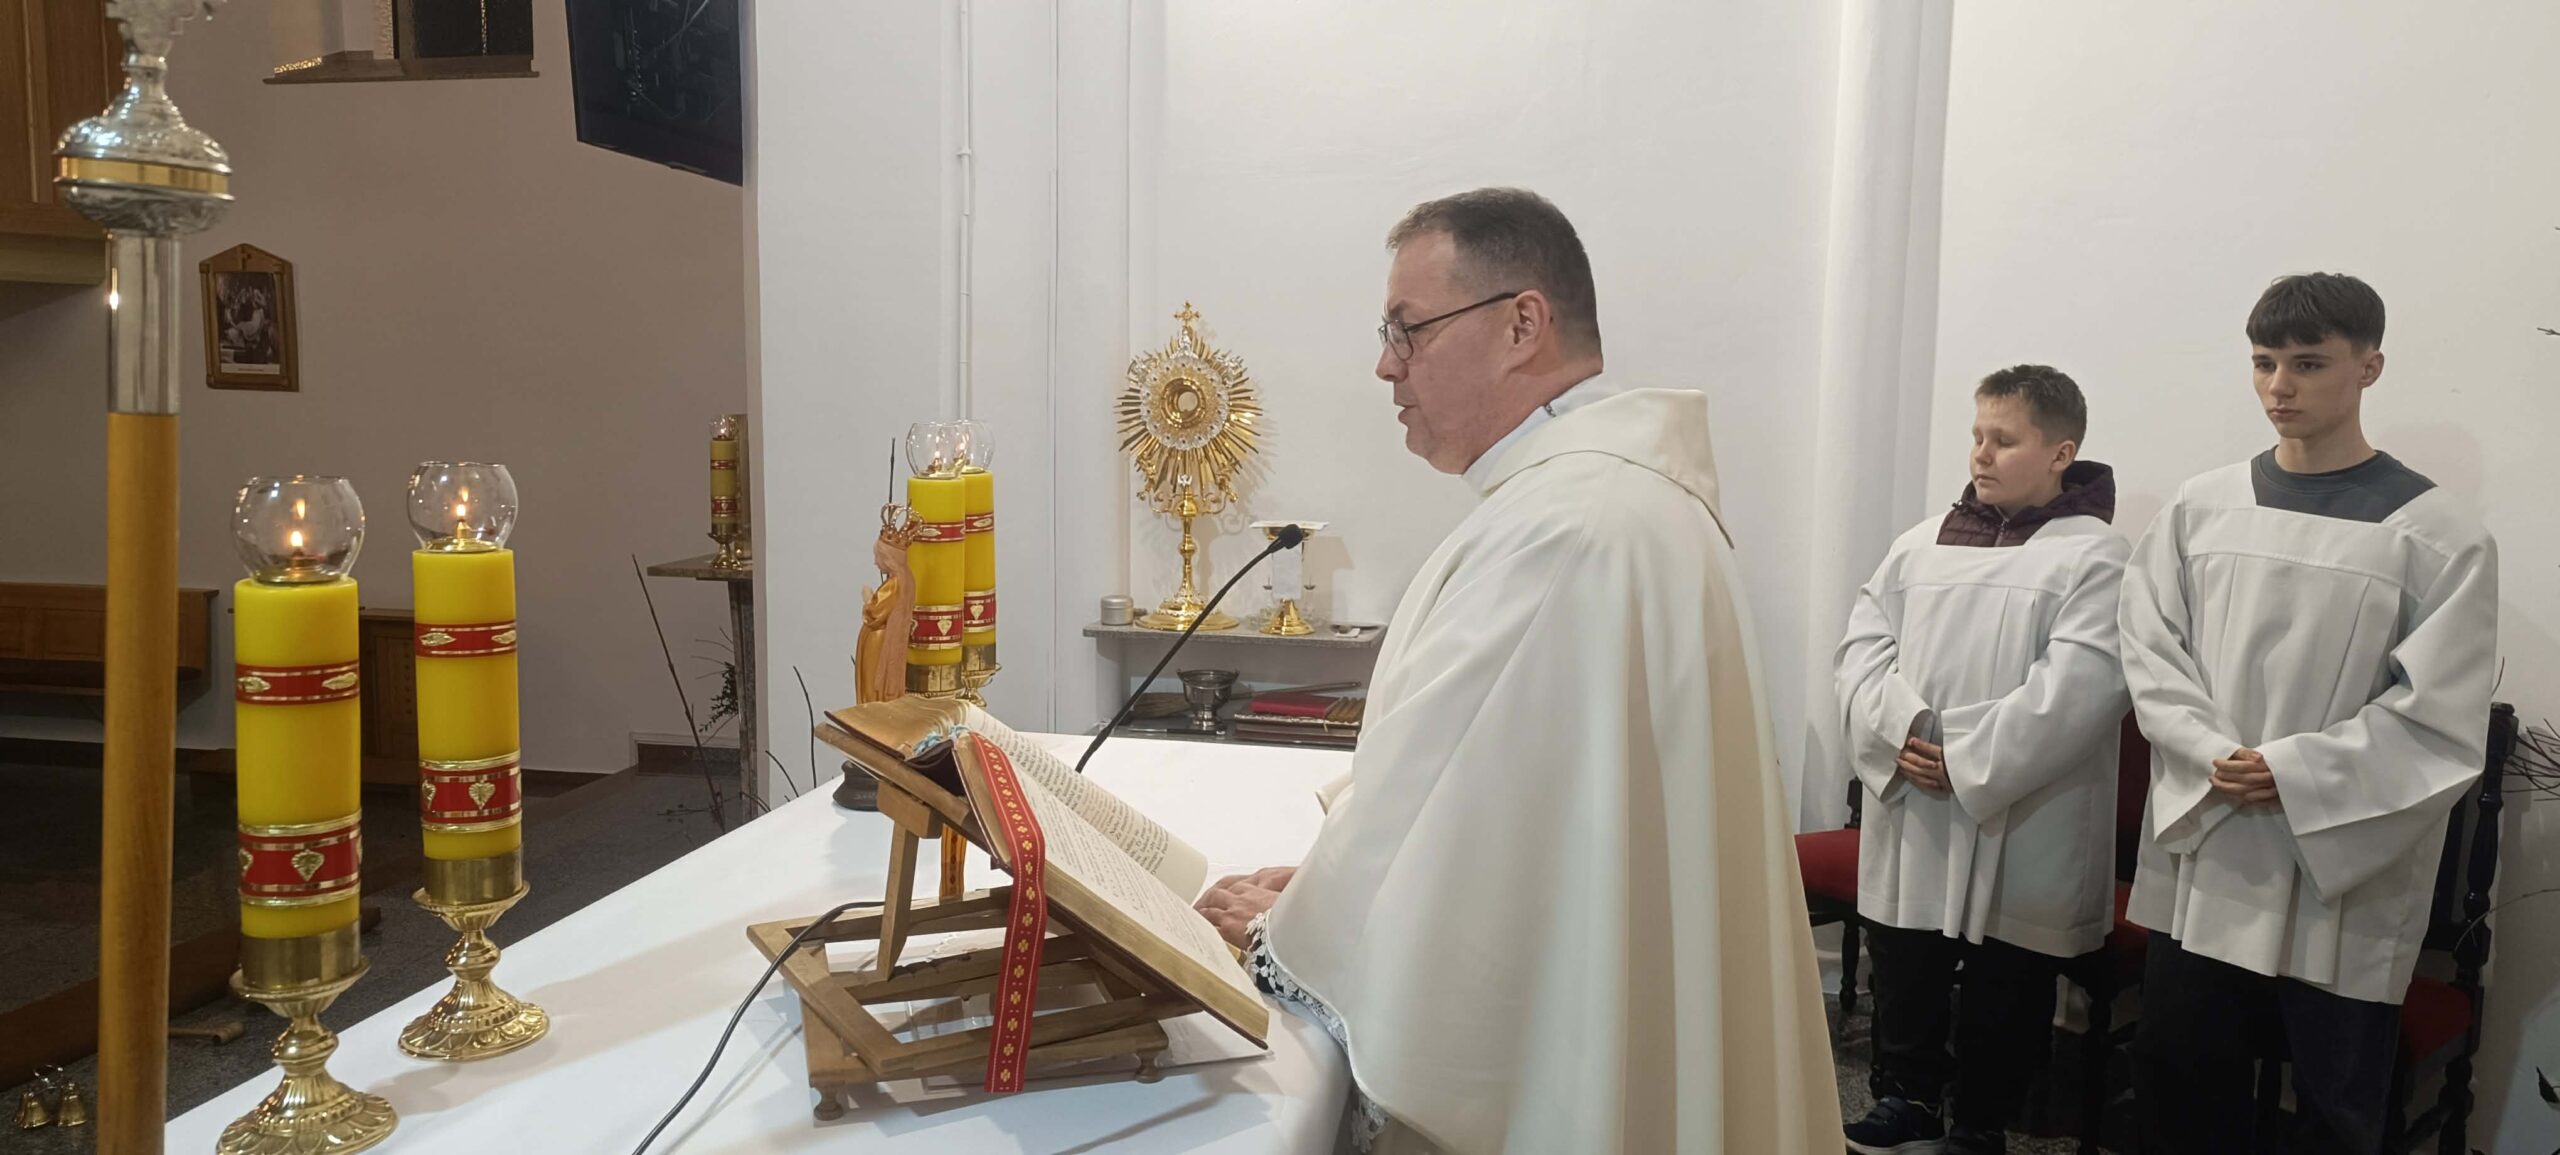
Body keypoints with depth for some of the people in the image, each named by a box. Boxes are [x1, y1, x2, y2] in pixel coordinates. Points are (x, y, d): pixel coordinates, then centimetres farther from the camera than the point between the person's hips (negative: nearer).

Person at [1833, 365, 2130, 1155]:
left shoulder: (2095, 557, -7)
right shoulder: (1922, 544, 8)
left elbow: (2078, 689, -18)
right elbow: (1862, 643, 4)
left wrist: (1966, 759, -19)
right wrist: (1901, 730, -13)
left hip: (2022, 830, -4)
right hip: (1911, 810, 5)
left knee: (2005, 988, 10)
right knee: (1902, 967, 15)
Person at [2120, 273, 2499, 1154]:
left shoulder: (2436, 535, -6)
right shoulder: (2202, 508, 3)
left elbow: (2439, 720, -9)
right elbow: (2152, 655, 2)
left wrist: (2294, 775, -17)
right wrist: (2212, 760, -13)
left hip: (2344, 875, -3)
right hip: (2201, 859, 3)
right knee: (2176, 1080, 14)